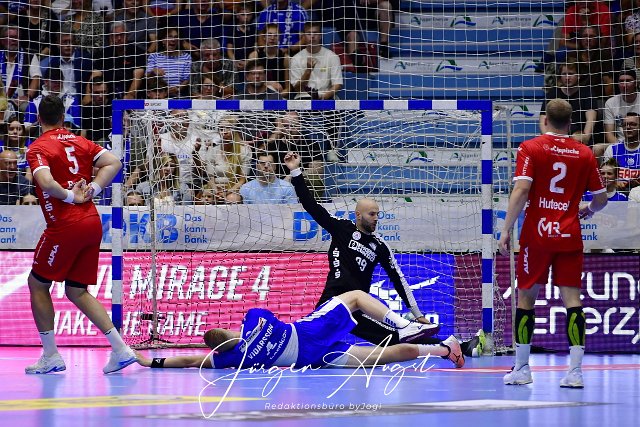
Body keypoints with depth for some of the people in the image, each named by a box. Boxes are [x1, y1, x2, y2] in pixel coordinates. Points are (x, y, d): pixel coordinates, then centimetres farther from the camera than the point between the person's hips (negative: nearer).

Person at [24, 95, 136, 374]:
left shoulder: (38, 148, -7)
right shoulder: (80, 142, 13)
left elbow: (46, 182, -24)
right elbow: (114, 163, 4)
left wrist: (71, 196, -9)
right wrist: (93, 189, 0)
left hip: (65, 226, -7)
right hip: (92, 223, 7)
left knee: (37, 283, 11)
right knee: (77, 291, 14)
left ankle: (50, 356, 11)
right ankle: (120, 349, 2)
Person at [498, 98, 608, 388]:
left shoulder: (530, 148, -3)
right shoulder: (585, 154, 4)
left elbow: (522, 190, -14)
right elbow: (601, 198, 9)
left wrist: (506, 229, -12)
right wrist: (588, 210, 31)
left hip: (537, 234, -1)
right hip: (569, 236, 1)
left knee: (526, 296, 9)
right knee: (572, 298, 0)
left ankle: (521, 369, 13)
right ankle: (575, 371, -8)